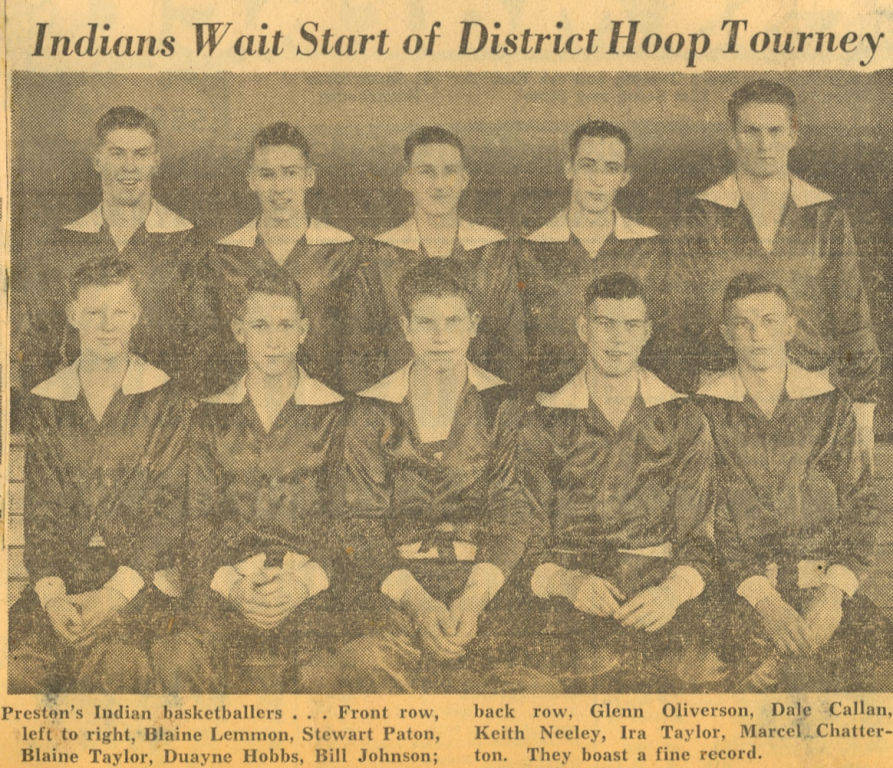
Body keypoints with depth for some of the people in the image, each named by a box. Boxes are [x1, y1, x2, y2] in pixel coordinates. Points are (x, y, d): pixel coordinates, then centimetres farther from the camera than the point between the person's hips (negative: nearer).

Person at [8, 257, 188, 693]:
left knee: (112, 663, -33)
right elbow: (38, 508, 7)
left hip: (141, 578, -2)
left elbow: (170, 508, -3)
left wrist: (114, 593, -15)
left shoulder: (165, 400, 5)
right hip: (62, 577, 3)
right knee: (17, 662, -26)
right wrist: (51, 593, -10)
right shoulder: (44, 403, 13)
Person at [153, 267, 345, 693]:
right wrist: (230, 584, -11)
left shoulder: (337, 415, 10)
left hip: (315, 598, -1)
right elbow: (195, 521, 8)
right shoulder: (210, 417, 16)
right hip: (221, 595, 1)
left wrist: (306, 581, -12)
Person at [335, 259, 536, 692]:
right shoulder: (372, 413, 10)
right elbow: (361, 520, 2)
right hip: (393, 580, 1)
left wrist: (476, 595, -16)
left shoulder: (503, 406, 10)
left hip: (487, 576, 0)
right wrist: (415, 600, -15)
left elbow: (513, 513, 3)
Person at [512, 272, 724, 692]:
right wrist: (566, 582, -17)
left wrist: (674, 589, -14)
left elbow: (700, 536, 8)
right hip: (564, 606, -1)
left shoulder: (684, 421, 13)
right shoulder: (542, 424, 10)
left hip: (661, 599, 1)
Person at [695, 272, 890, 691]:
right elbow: (707, 518, -1)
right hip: (742, 585, -3)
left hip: (826, 578, 3)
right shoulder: (706, 410, 5)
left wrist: (834, 589, -7)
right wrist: (762, 597, -14)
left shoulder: (829, 403, 12)